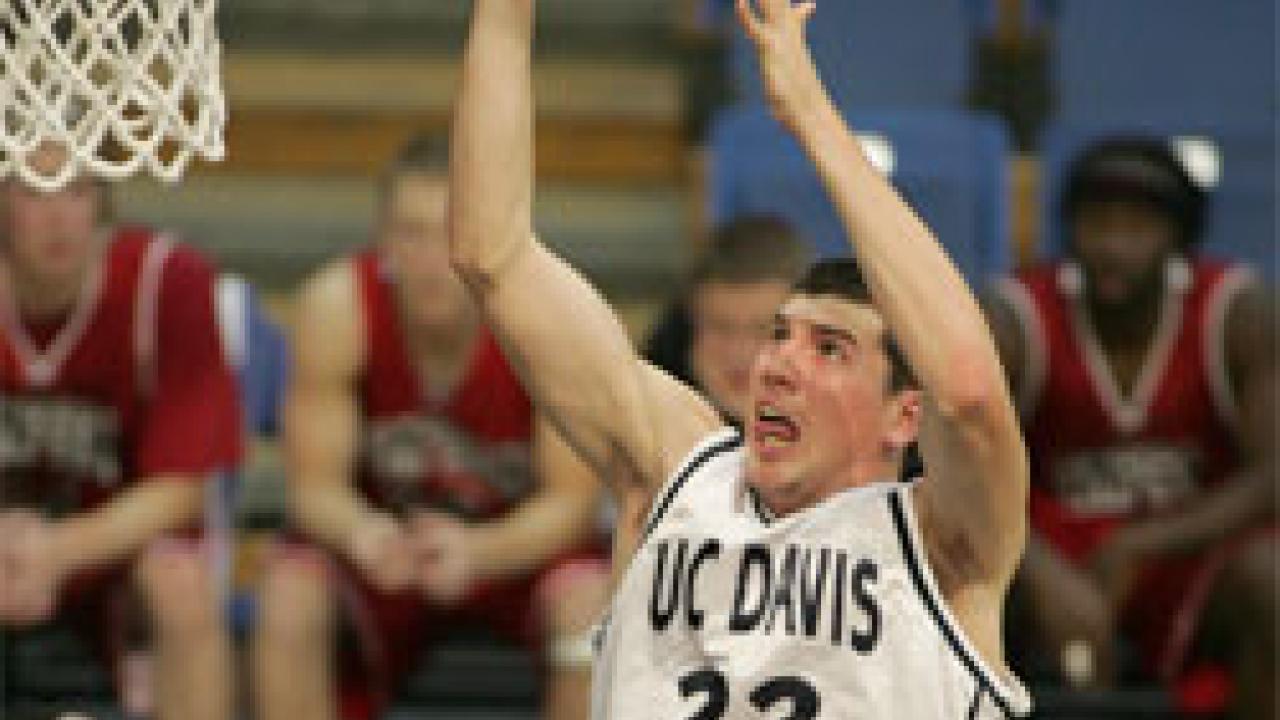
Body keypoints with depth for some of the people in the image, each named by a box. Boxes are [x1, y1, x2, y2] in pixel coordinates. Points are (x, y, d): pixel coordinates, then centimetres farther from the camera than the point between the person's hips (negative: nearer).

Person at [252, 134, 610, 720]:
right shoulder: (337, 307, -24)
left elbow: (571, 497, -22)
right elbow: (315, 483, -18)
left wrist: (478, 552, -42)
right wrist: (362, 533, -42)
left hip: (520, 544, -1)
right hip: (383, 535, 1)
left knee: (592, 605, -31)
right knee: (290, 598, -28)